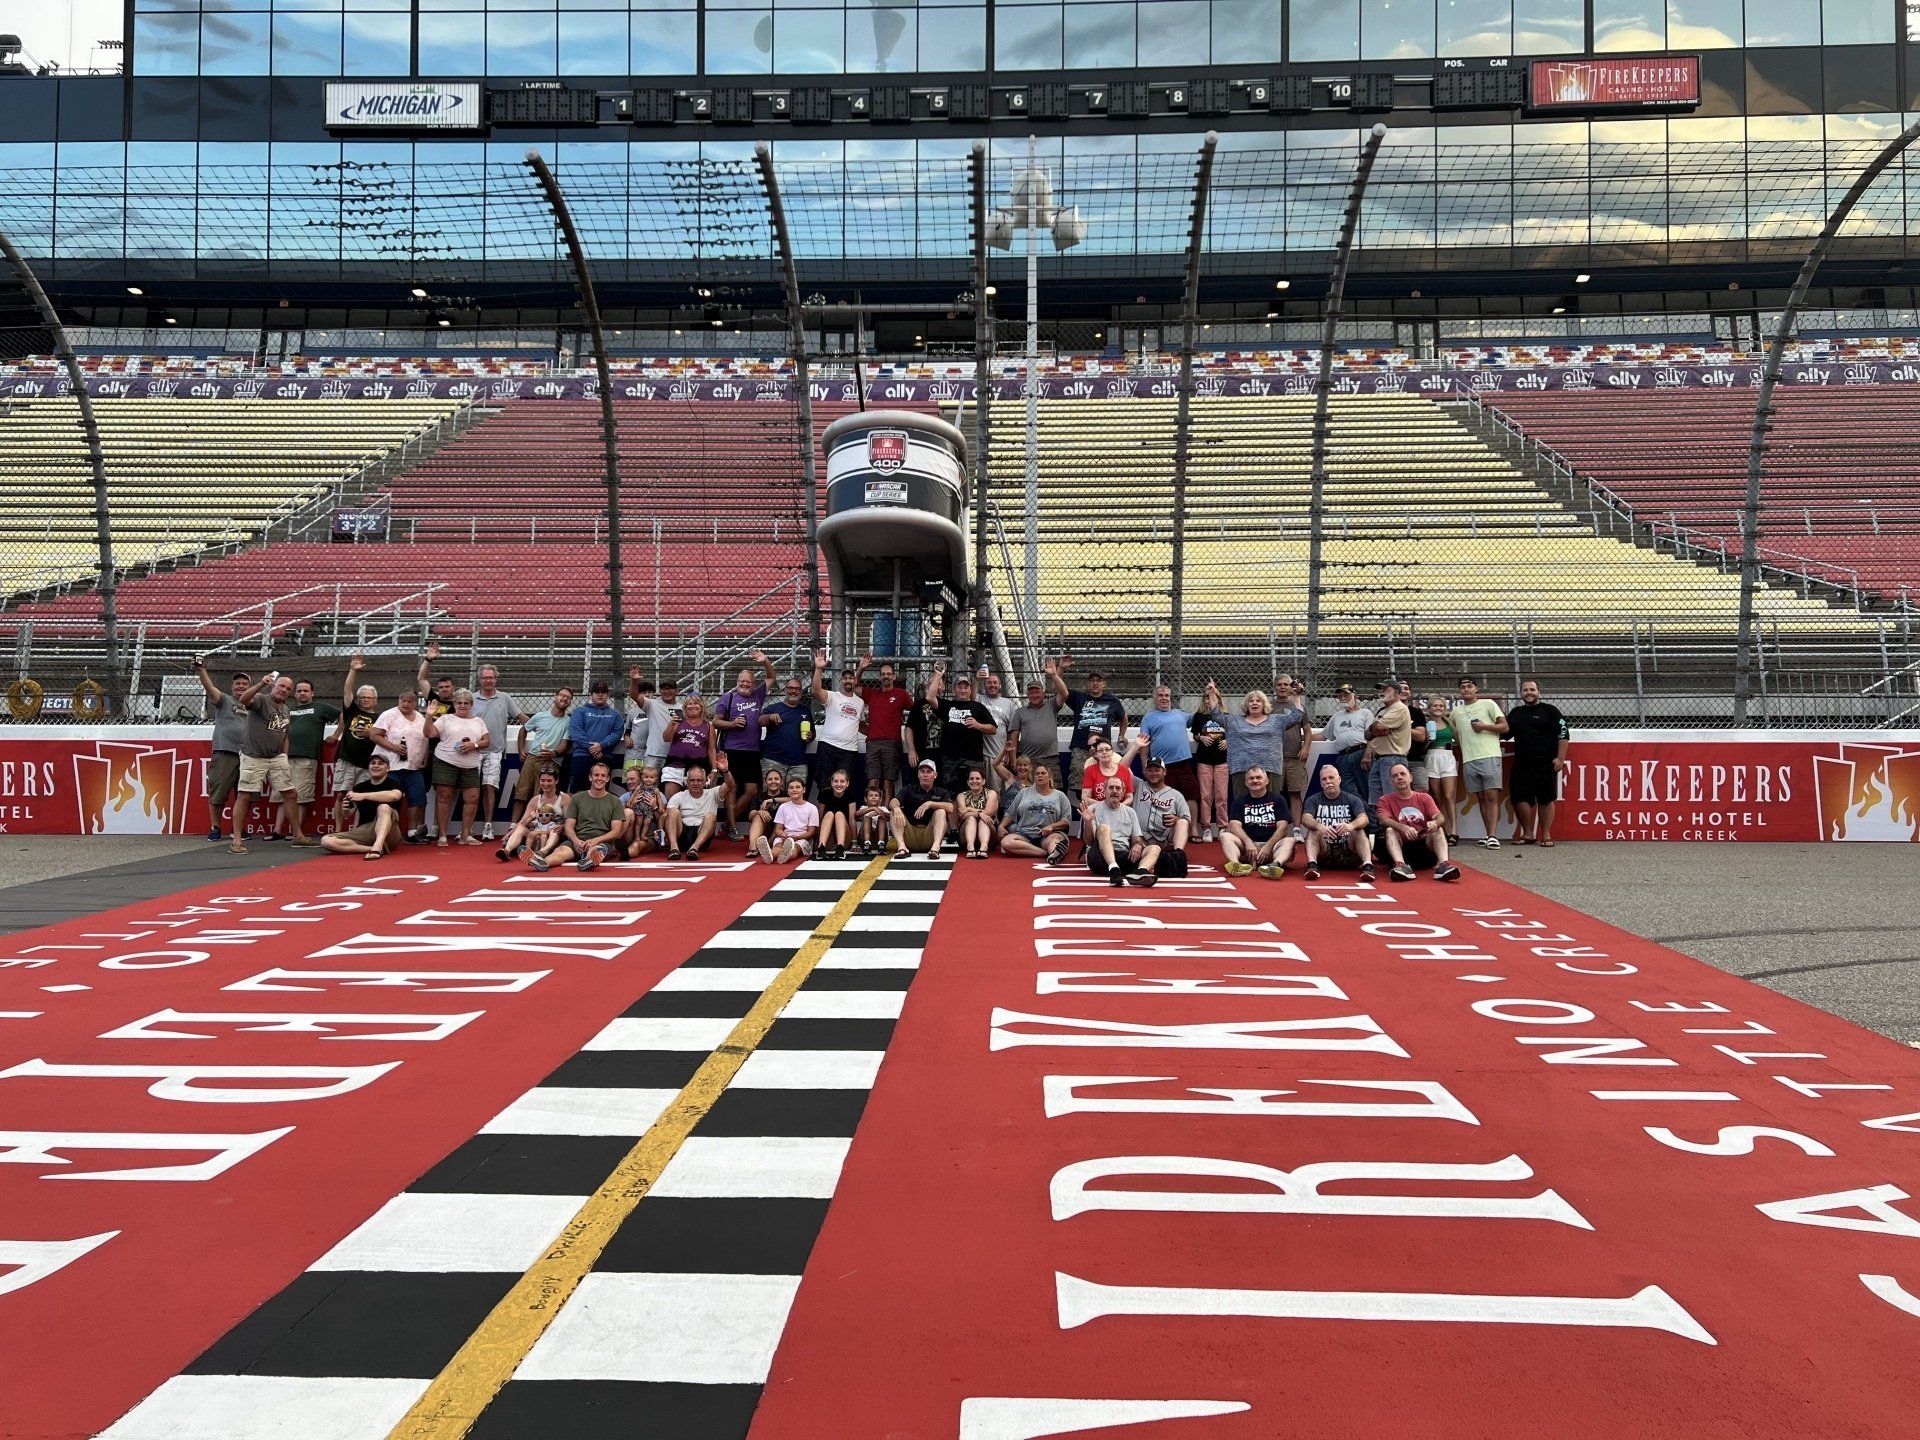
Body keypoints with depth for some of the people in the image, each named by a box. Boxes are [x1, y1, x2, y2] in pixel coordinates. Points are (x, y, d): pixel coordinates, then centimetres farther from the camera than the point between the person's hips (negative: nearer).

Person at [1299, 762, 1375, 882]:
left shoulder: (1352, 800, 8)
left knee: (1359, 831, -25)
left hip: (1348, 848, 0)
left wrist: (1351, 825, -37)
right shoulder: (1313, 800, 9)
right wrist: (1319, 826, -36)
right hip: (1324, 852, 0)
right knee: (1313, 831, -24)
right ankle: (1312, 864, -45)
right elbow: (1306, 819, -12)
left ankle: (1367, 865, -44)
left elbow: (1364, 819, -12)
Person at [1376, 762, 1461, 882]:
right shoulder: (1385, 800, 7)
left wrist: (1435, 823, -29)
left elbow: (1440, 818, -3)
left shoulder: (1424, 798, 13)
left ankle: (1443, 864, -45)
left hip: (1425, 846, 1)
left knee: (1438, 829, -22)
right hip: (1402, 847, -1)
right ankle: (1401, 865, -50)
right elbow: (1383, 820, -13)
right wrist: (1403, 828, -33)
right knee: (1389, 830, -27)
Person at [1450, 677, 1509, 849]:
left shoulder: (1488, 704, 7)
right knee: (1481, 798, 6)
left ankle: (1493, 835, -16)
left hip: (1489, 756, -4)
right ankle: (1489, 834, 9)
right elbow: (1456, 736, 34)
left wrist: (1484, 726, -8)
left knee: (1491, 796, -10)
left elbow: (1504, 727, 2)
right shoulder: (1456, 712, 18)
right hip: (1468, 759, 4)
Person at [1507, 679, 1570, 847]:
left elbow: (1563, 734, -3)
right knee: (1519, 798, 0)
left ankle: (1546, 835, 9)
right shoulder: (1515, 713, 15)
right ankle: (1528, 834, 14)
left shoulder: (1550, 711, 1)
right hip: (1522, 764, 4)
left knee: (1546, 800, 1)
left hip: (1546, 764, -4)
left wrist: (1560, 758, -11)